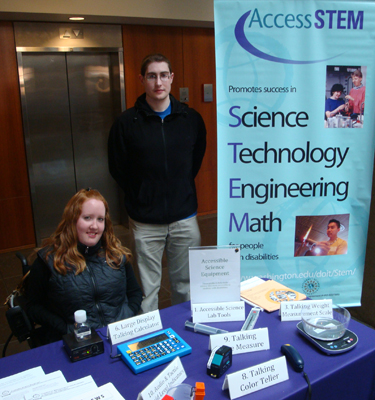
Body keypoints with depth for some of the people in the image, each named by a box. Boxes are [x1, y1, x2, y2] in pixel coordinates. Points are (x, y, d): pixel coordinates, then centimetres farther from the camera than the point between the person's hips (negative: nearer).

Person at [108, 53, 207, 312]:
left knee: (186, 284, 15)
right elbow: (117, 169, 3)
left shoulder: (191, 119, 2)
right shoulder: (127, 123, -5)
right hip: (145, 222, -2)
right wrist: (140, 197, 1)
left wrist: (181, 190, 10)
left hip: (185, 217, 2)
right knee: (147, 288, 7)